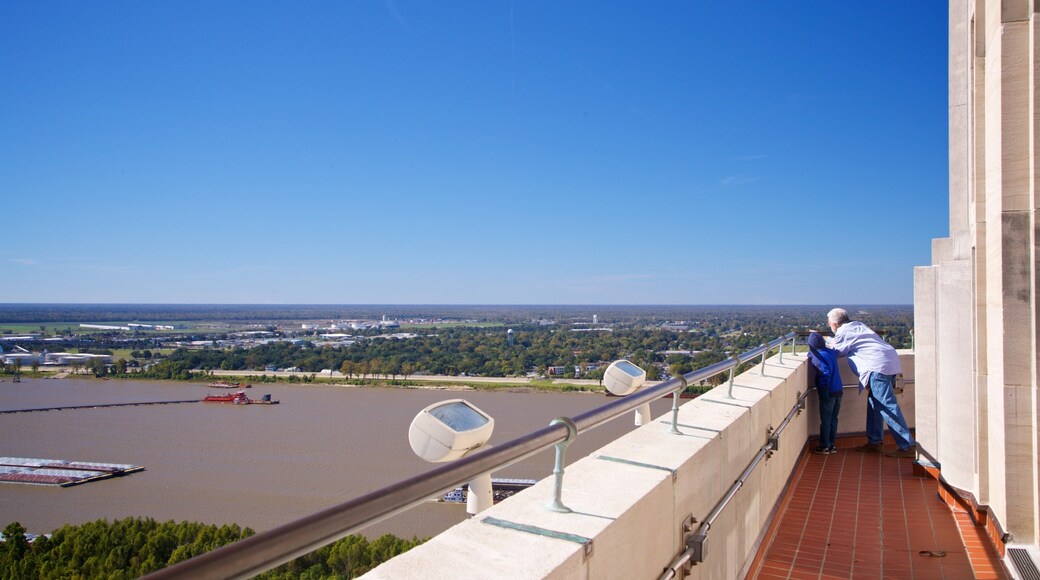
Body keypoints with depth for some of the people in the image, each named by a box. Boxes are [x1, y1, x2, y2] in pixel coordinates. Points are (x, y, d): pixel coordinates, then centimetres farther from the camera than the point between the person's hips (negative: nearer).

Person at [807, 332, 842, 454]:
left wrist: (822, 389, -17)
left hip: (828, 393, -7)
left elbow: (825, 373, -25)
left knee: (825, 421, 3)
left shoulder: (817, 356, -17)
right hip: (838, 391, 7)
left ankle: (824, 447, 12)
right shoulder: (831, 352, 4)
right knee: (833, 419, 15)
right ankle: (831, 445, 23)